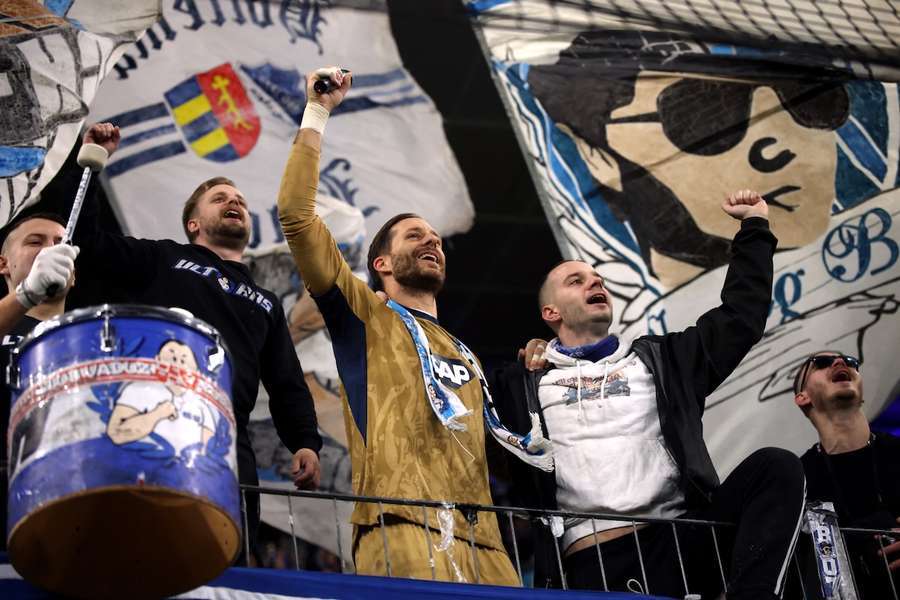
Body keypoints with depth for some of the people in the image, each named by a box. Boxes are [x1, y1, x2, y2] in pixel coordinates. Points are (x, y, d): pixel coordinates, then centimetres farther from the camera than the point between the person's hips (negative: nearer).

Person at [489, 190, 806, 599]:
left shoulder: (659, 359, 26)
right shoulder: (522, 387, 20)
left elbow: (740, 318, 28)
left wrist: (754, 227, 32)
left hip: (679, 537, 3)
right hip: (593, 559, -3)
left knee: (775, 467, -22)